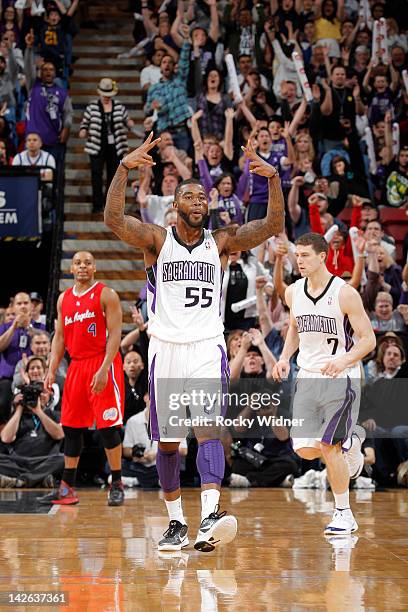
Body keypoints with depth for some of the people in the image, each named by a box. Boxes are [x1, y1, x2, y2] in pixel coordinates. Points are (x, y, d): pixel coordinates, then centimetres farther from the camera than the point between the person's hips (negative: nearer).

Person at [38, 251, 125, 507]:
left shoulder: (106, 294, -5)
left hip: (103, 365, -6)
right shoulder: (64, 298, 14)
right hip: (77, 366, 6)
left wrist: (103, 370, -21)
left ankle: (117, 485, 3)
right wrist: (52, 370, 7)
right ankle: (67, 489, 12)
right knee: (71, 428, 7)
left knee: (108, 426, -6)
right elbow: (60, 337, 17)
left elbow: (115, 334, -11)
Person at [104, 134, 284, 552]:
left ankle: (209, 517, -31)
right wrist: (124, 168, -27)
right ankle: (176, 523, 18)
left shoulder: (221, 243, 7)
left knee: (208, 428, -18)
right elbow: (114, 219, -15)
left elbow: (273, 225, -4)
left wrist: (272, 178, -18)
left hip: (207, 347, 0)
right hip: (166, 348, 1)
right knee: (167, 440, 6)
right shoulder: (157, 240, 2)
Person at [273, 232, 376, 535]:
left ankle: (344, 515, 4)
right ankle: (351, 442, 31)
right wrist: (285, 357, 5)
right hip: (308, 377, 5)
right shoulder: (293, 292, 5)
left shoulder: (345, 294, -13)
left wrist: (344, 360, -27)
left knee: (329, 446, -13)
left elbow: (368, 339, -10)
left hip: (341, 379, -5)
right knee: (305, 449, -3)